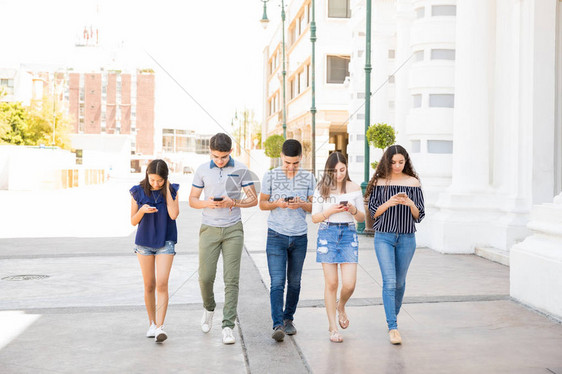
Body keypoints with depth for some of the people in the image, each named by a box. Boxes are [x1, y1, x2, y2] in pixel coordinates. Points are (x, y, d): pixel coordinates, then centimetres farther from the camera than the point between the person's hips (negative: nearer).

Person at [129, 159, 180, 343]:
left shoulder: (171, 190, -4)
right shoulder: (138, 192, -5)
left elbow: (173, 214, -17)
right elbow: (133, 221, 1)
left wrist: (167, 189, -14)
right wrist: (142, 210, -21)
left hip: (165, 242, -1)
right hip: (144, 242, 1)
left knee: (162, 284, -13)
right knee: (149, 286, 8)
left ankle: (160, 326, -13)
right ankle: (152, 323, 23)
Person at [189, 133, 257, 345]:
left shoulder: (241, 170, 1)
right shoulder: (202, 170, 5)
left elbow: (253, 199, 1)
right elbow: (192, 200, 9)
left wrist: (232, 202, -16)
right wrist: (207, 203, -13)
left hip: (233, 230, -1)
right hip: (209, 229, 1)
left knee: (231, 279, -5)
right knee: (205, 277, 0)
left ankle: (228, 327, -2)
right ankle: (209, 308, 30)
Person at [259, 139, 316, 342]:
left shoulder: (309, 178, 3)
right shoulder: (270, 176, -2)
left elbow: (314, 207, 6)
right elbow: (262, 204, 5)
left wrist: (301, 204, -15)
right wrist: (278, 204, -15)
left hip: (300, 237, 2)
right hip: (276, 236, -2)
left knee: (294, 282, 11)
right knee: (277, 282, -10)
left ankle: (288, 319, 26)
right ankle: (278, 325, -11)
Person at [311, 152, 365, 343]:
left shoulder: (354, 188, 4)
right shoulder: (322, 189, 2)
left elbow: (362, 218, 9)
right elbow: (315, 218, 2)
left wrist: (353, 210, -12)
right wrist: (330, 211, -15)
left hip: (348, 234, 1)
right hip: (327, 234, -1)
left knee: (349, 284, -7)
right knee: (331, 283, 1)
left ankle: (341, 307, 28)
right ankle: (332, 327, 14)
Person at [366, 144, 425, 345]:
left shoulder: (413, 182, 1)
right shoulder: (379, 182, 0)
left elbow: (419, 216, 1)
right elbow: (373, 212, -1)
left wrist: (410, 204, -19)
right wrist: (388, 203, -19)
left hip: (406, 238, 2)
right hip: (384, 237, -1)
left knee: (400, 282, 12)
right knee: (389, 282, -10)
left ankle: (392, 318, 33)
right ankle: (393, 328, -8)